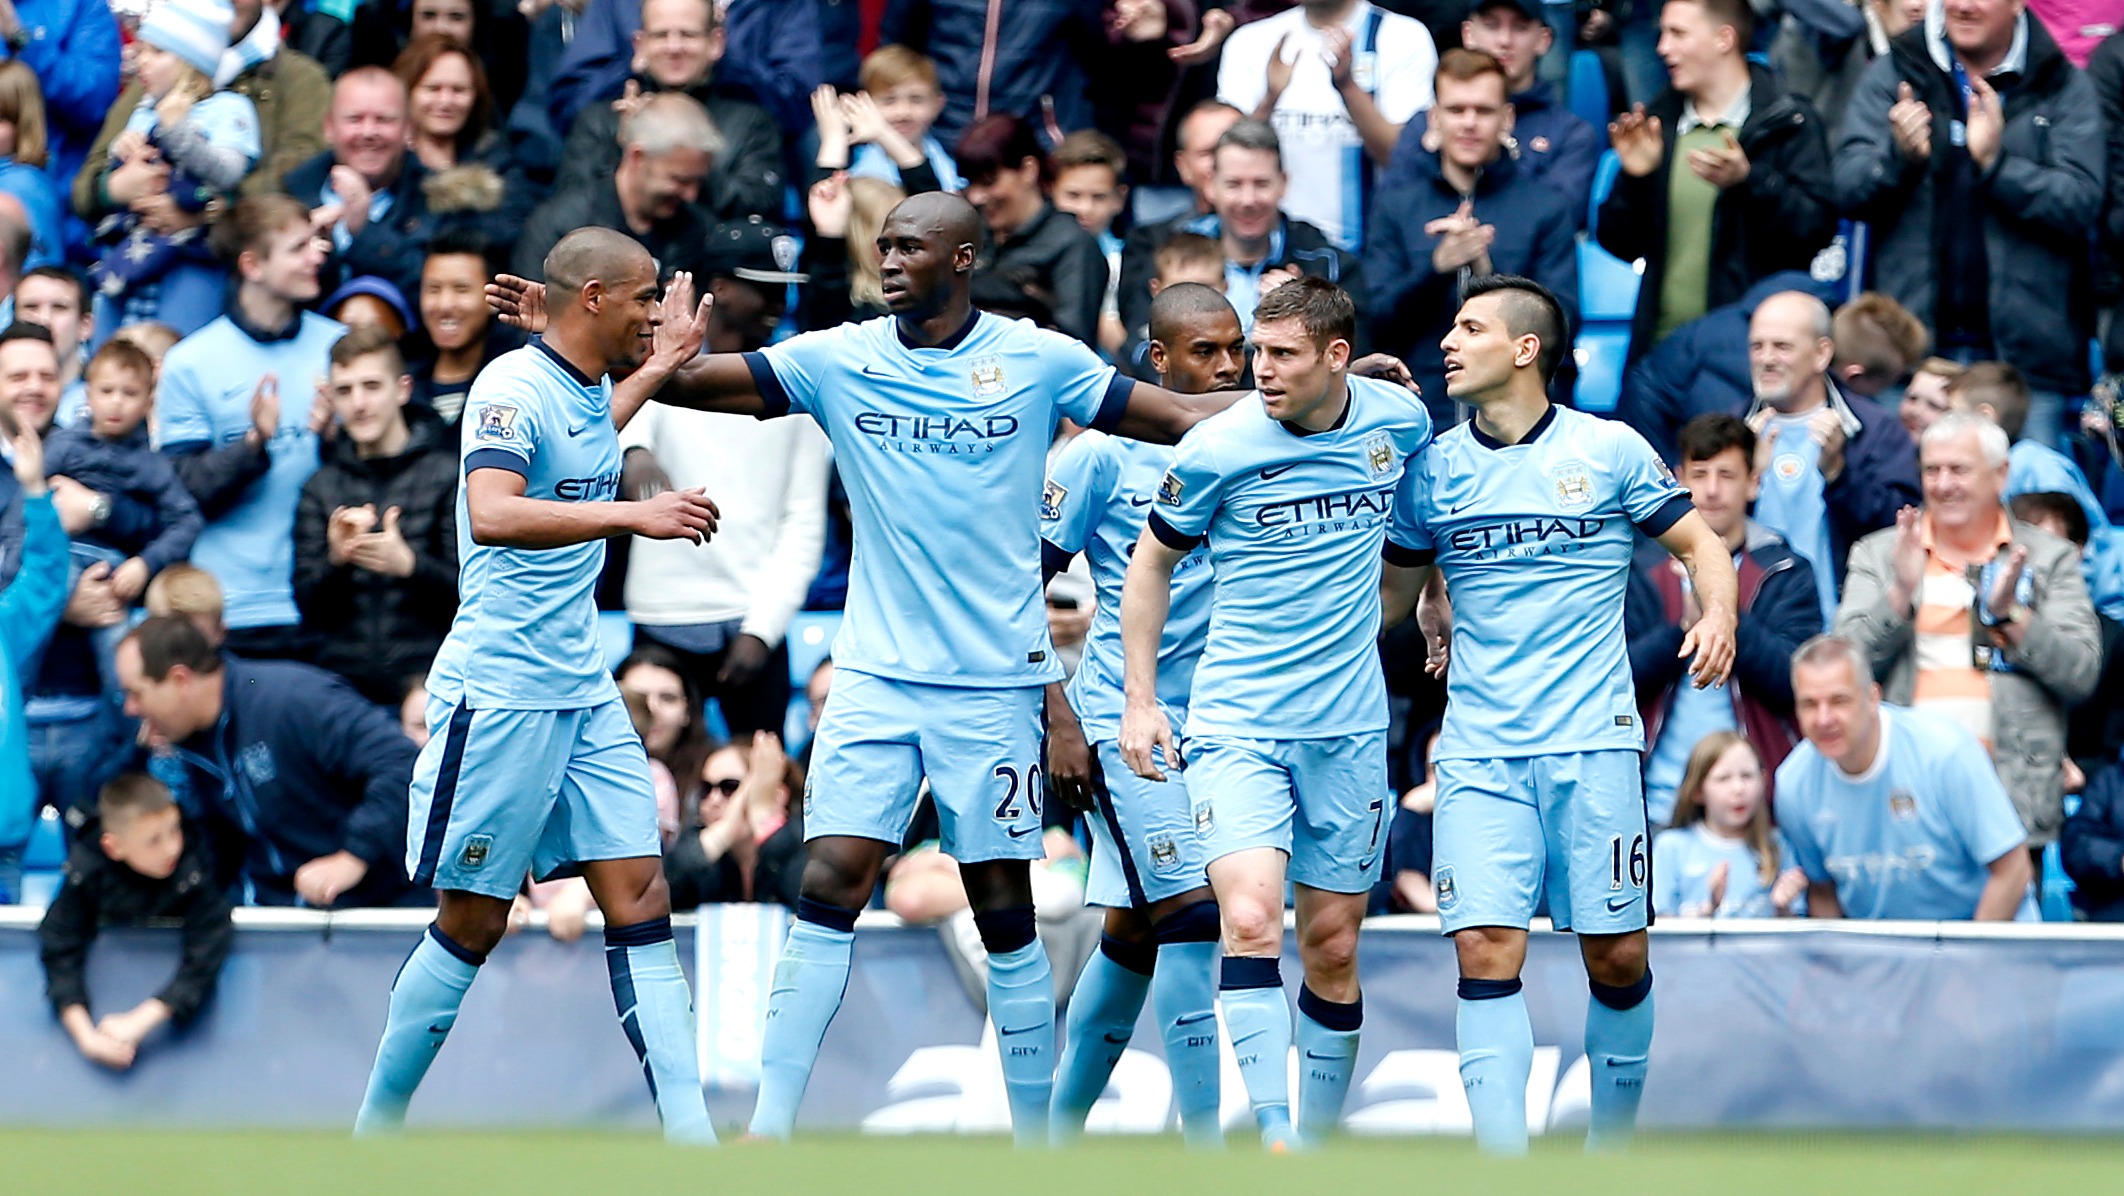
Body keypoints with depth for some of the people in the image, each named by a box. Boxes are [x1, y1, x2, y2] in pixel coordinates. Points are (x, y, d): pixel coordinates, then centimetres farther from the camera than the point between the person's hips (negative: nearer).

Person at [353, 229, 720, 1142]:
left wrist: (655, 372, 40)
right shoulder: (514, 387, -15)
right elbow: (491, 515, -33)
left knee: (640, 900, -1)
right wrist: (632, 514, -39)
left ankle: (688, 1133, -6)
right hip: (499, 690, -8)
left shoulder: (593, 393, 12)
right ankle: (376, 1126, 13)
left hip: (583, 691, 8)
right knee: (472, 922, -1)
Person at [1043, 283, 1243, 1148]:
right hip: (1124, 721, -5)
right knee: (1192, 911, -15)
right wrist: (1056, 718, -9)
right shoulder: (1105, 453, -6)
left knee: (1136, 932, 12)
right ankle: (1205, 1149, -13)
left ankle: (1062, 1126, 26)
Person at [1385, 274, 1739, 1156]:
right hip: (1478, 752, 1)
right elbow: (1393, 587, 20)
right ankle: (1504, 1167, -15)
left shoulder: (1607, 450, 1)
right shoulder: (1433, 468, 9)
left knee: (1616, 954, 1)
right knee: (1485, 951, -12)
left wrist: (1718, 617, -12)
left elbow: (1698, 544, 8)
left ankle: (1612, 1144, 21)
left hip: (1591, 743, -1)